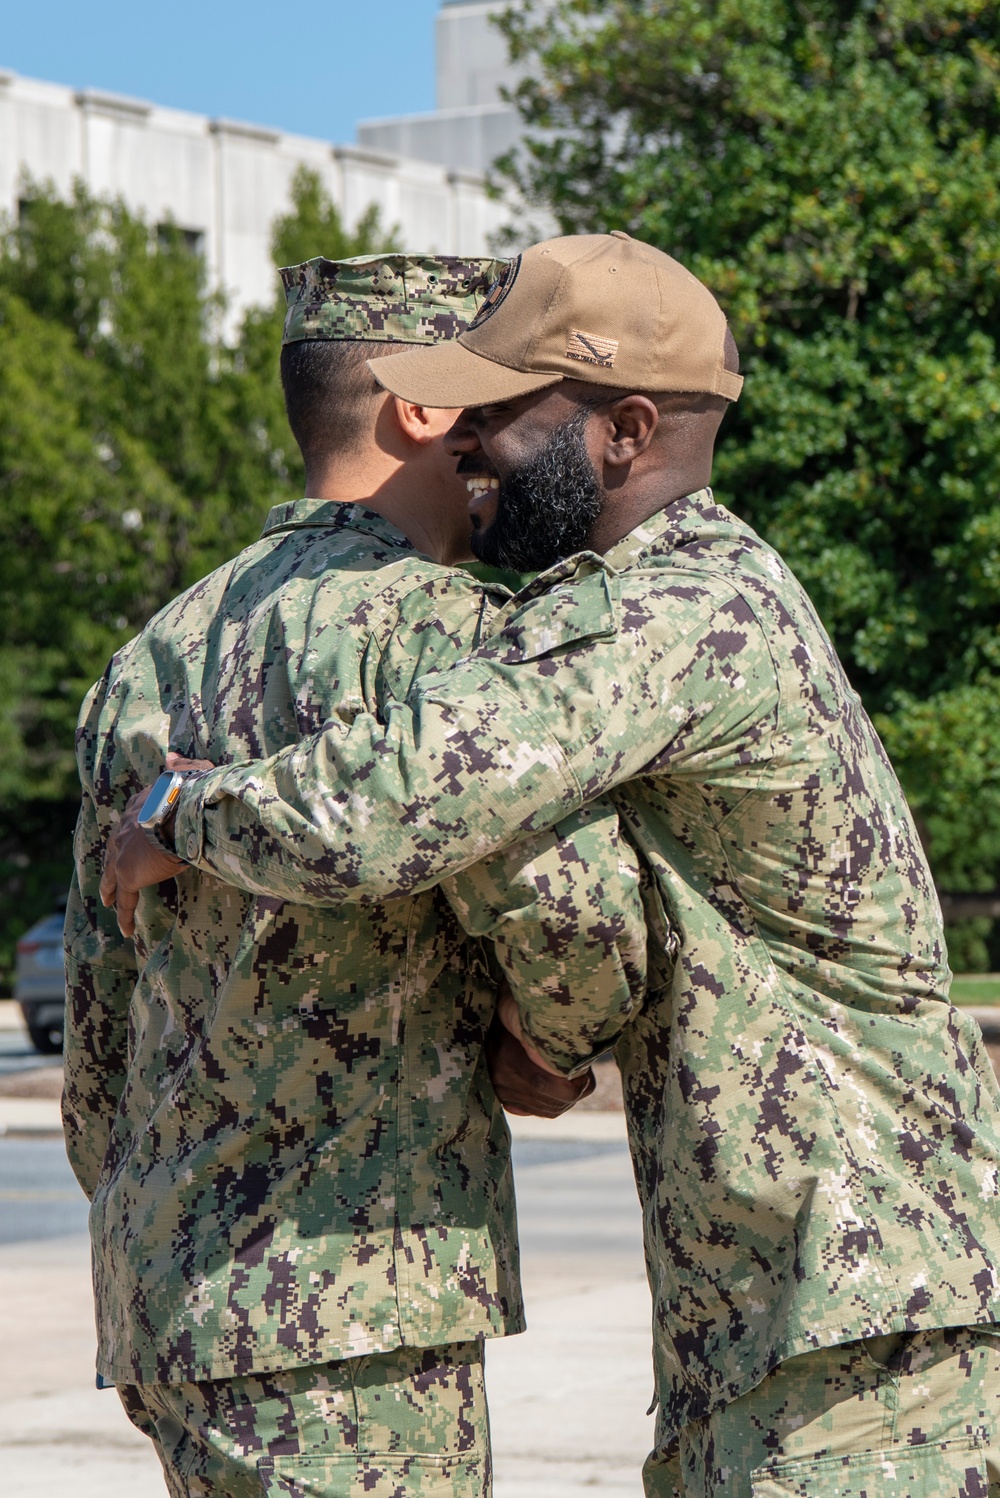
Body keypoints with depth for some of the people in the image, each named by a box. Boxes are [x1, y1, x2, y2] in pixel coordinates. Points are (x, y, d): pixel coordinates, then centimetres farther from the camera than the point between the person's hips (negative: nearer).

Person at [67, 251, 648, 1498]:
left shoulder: (158, 657, 15)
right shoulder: (432, 622, -10)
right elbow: (564, 906, -24)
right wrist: (573, 1033, 0)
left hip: (171, 1274, 9)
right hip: (344, 1294, -9)